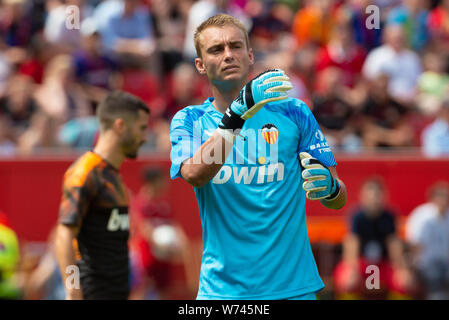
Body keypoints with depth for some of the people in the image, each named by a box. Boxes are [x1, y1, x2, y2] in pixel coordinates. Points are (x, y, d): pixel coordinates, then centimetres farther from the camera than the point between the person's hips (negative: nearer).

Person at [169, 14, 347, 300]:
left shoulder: (293, 113, 5)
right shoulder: (190, 121, 5)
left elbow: (339, 200, 5)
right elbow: (194, 174, -17)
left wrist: (329, 186, -19)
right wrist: (237, 114, -28)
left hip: (293, 285, 1)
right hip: (222, 287, -1)